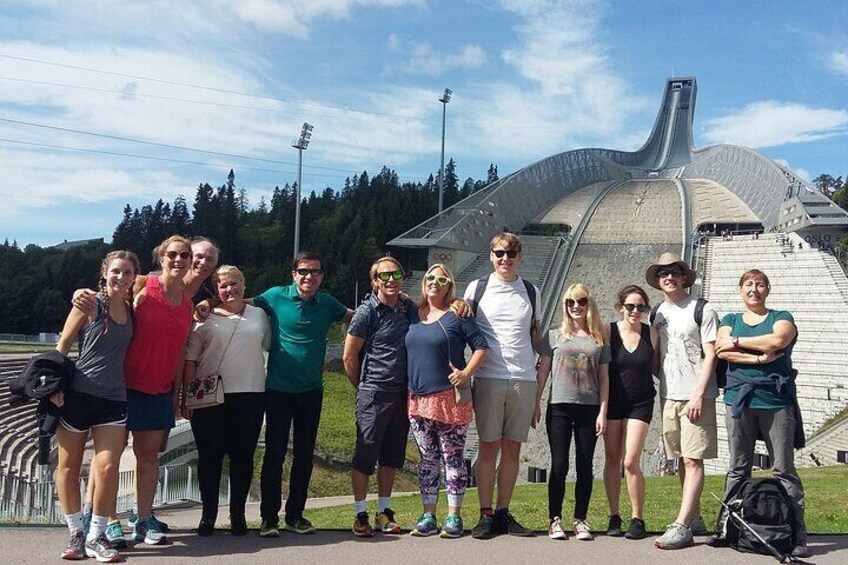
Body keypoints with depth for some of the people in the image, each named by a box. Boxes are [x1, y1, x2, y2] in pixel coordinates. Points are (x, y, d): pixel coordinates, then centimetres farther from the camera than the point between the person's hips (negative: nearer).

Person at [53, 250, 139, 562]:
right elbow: (62, 345, -2)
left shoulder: (130, 308, 10)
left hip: (113, 397, 3)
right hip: (78, 393, -3)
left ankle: (96, 537, 4)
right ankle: (76, 533, 19)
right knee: (69, 465, 5)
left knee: (107, 467, -8)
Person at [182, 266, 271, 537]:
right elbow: (190, 359, 2)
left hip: (249, 395, 1)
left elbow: (268, 346, 22)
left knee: (242, 456, 5)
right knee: (209, 456, 4)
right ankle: (208, 515, 16)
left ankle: (238, 515, 17)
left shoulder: (259, 315, 12)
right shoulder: (204, 317, 5)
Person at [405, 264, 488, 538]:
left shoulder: (456, 316, -2)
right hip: (418, 399, 5)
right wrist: (408, 387, 9)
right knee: (427, 459, 10)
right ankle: (428, 515, 17)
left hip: (450, 398, -5)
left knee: (453, 458, 2)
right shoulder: (412, 314, 11)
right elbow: (405, 352, 20)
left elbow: (481, 346, -4)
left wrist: (466, 373, -15)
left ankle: (454, 516, 10)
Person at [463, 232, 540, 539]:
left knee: (512, 448, 6)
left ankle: (503, 513, 14)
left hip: (524, 380, 2)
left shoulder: (531, 292, 13)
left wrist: (539, 374, 16)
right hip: (489, 379, -2)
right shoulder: (477, 288, 6)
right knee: (489, 447, -1)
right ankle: (486, 515, 6)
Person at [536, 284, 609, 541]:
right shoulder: (555, 336, 6)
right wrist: (535, 405, 2)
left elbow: (604, 378, 8)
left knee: (584, 466, 5)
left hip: (589, 409, 1)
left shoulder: (600, 340, 8)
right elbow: (542, 371, 7)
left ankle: (580, 520, 13)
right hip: (559, 407, -1)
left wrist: (603, 412, 1)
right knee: (559, 465, 0)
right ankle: (555, 520, 6)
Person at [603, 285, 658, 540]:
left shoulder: (652, 334, -1)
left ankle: (637, 519, 5)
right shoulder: (609, 332, -5)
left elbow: (655, 367, 11)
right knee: (612, 460, 6)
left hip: (640, 403, -1)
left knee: (631, 462, -8)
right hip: (613, 402, 1)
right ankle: (614, 517, 18)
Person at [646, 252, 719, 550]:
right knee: (681, 459, 11)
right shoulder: (657, 313, 13)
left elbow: (710, 355, -8)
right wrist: (664, 382, 6)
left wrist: (698, 395, -15)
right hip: (669, 395, 6)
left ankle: (681, 526, -11)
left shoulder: (701, 309, -4)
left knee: (693, 460, -8)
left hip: (696, 396, -6)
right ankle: (695, 518, 22)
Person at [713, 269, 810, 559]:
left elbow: (777, 340, -12)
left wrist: (736, 342, -5)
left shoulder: (781, 317, 11)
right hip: (739, 400, 2)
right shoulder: (729, 321, 17)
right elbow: (722, 351, -2)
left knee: (784, 470, -3)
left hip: (777, 401, -2)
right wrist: (759, 357, -12)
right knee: (738, 469, 5)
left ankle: (797, 535, -2)